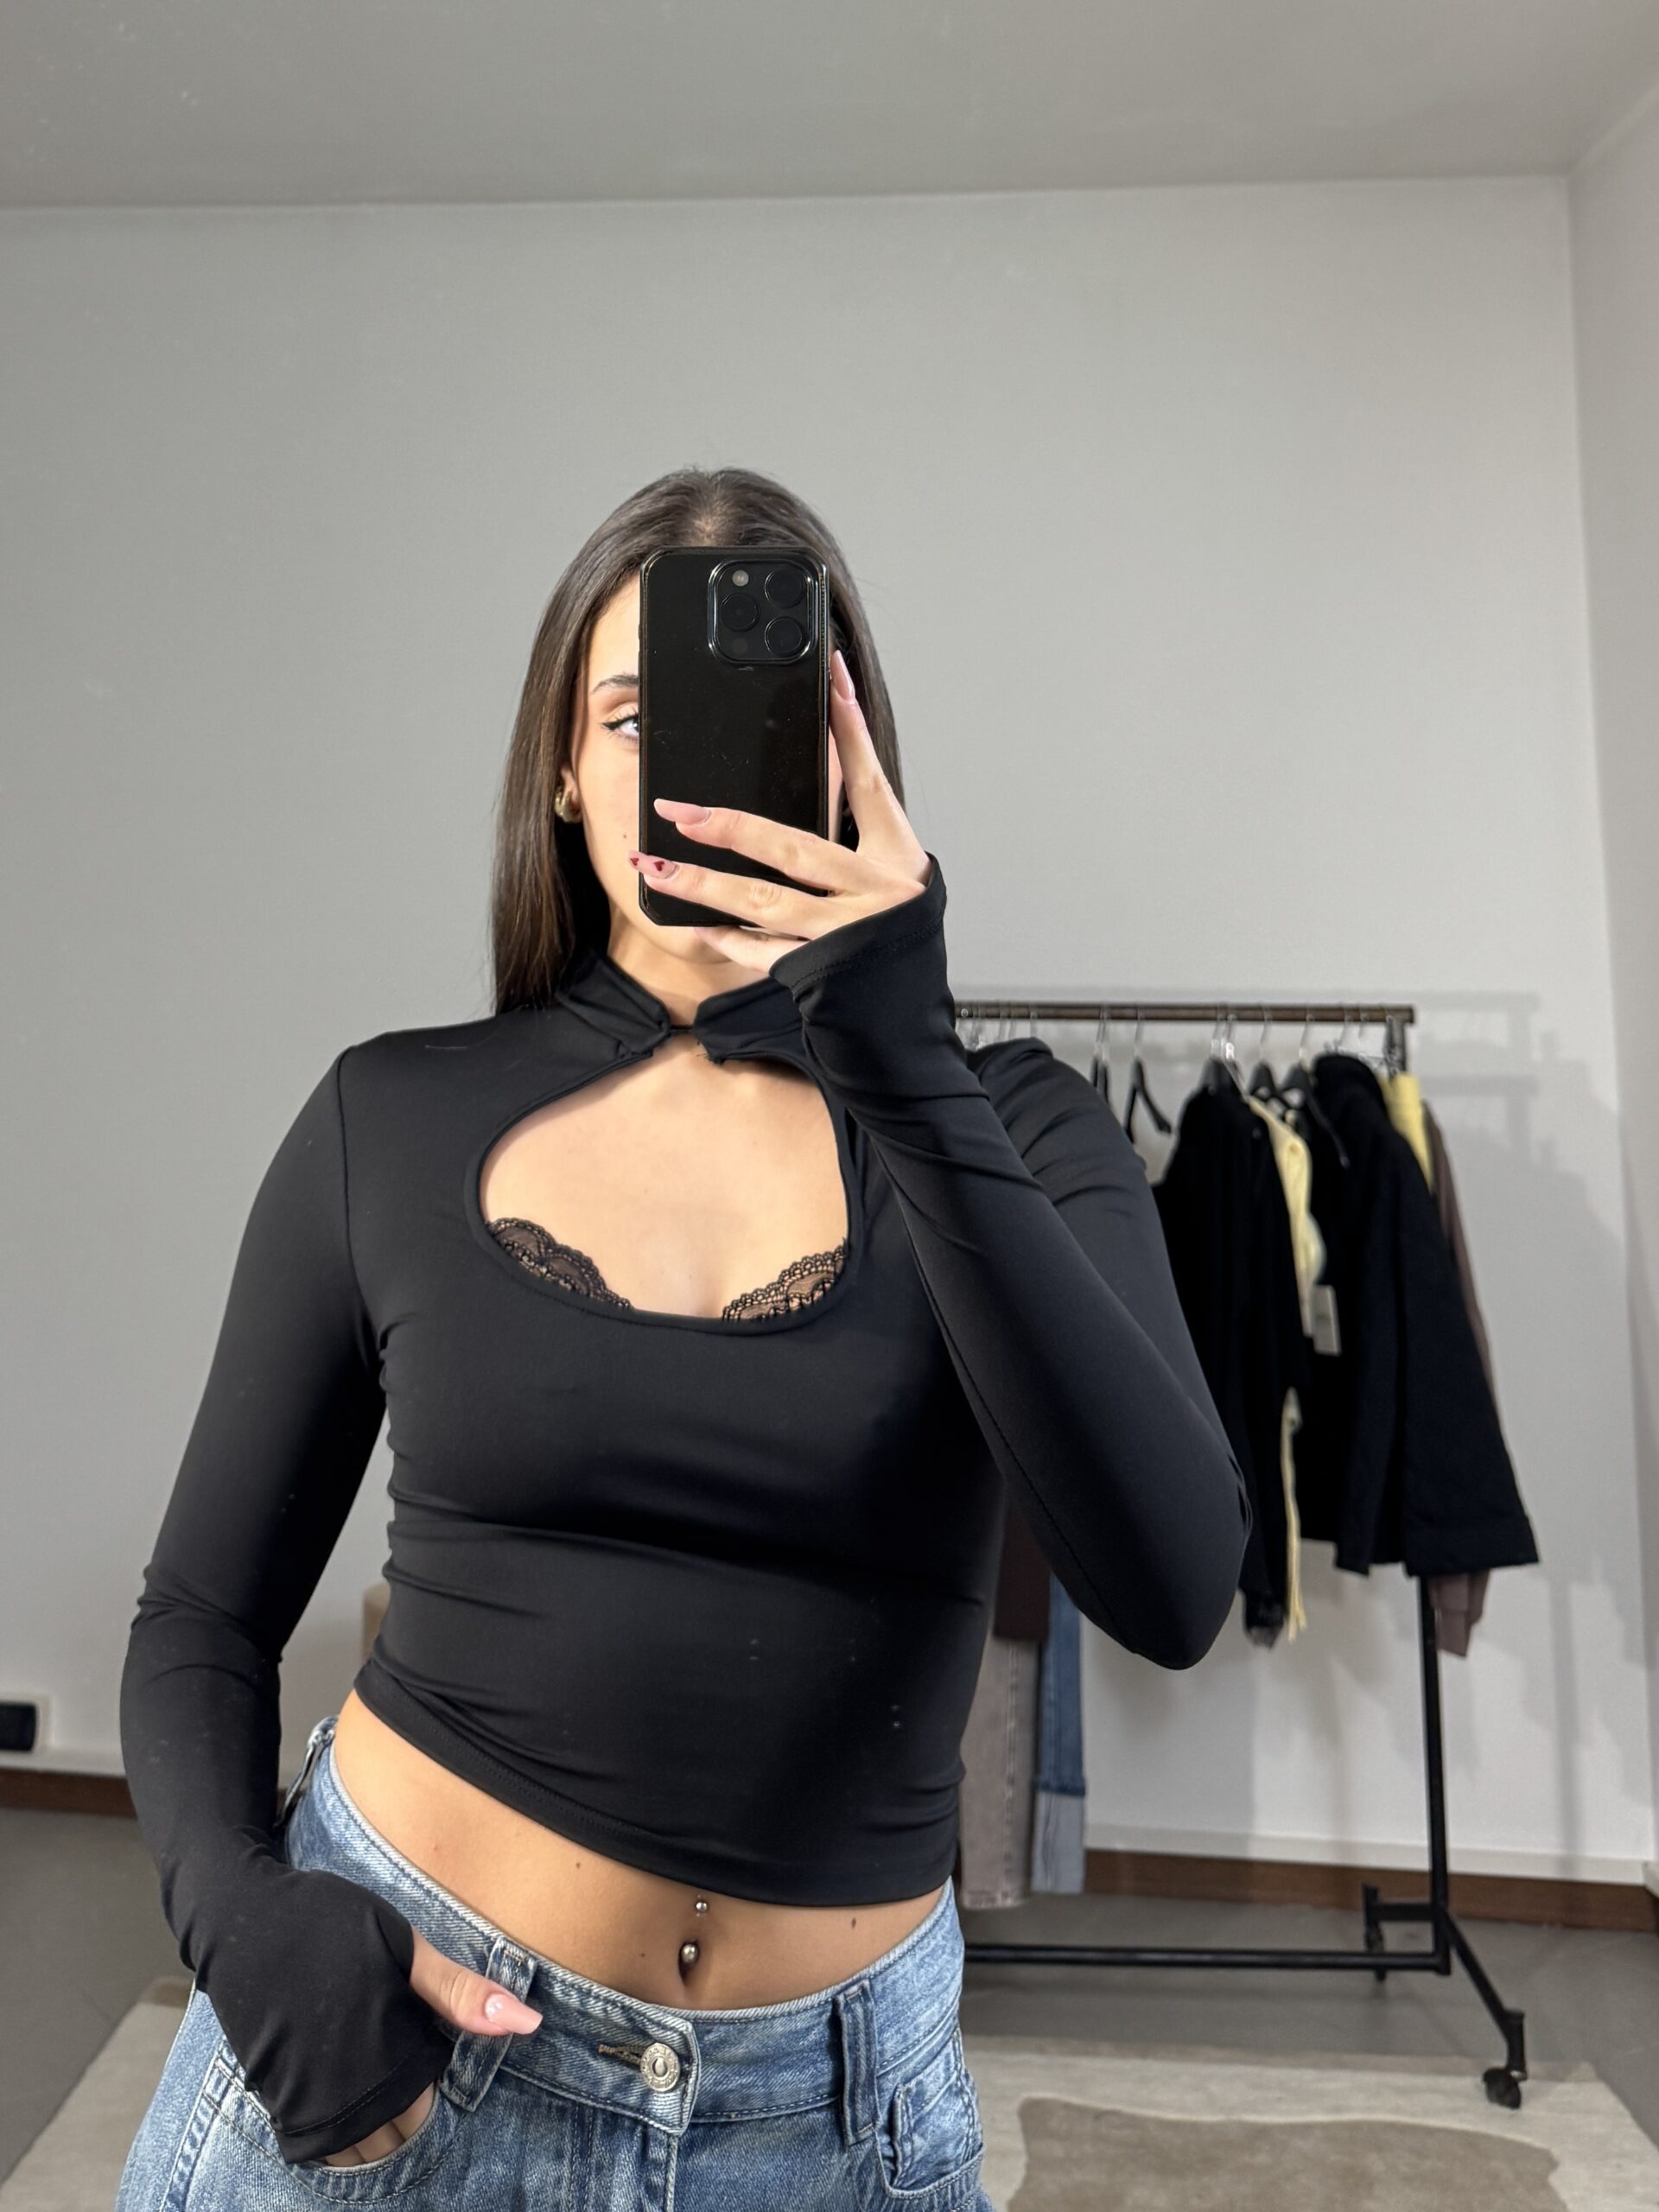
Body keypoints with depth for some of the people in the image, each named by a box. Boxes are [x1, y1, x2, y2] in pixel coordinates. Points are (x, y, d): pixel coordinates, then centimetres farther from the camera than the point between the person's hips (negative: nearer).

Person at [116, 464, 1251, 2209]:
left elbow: (1173, 1589, -22)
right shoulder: (391, 1120, -6)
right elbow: (204, 1617, 2)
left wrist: (909, 1075, -28)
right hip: (392, 2031, 1)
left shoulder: (1004, 1128, -8)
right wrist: (245, 1921, -16)